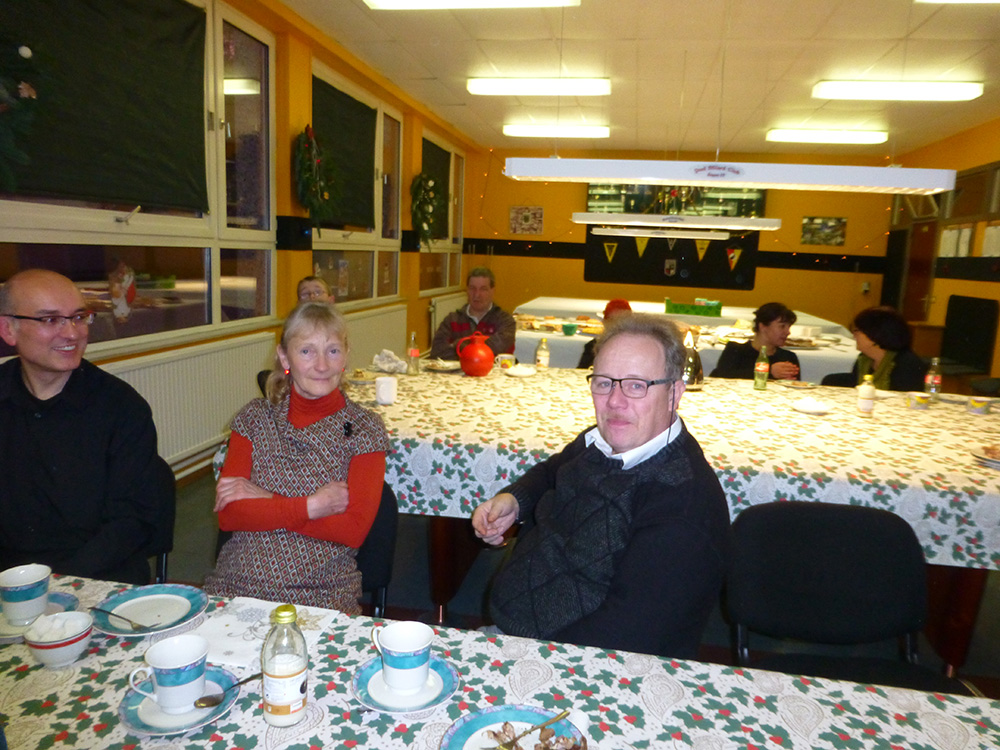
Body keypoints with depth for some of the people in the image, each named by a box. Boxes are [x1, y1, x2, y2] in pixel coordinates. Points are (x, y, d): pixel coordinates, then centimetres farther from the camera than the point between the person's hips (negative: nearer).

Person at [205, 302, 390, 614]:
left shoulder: (365, 428, -1)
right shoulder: (255, 416, 6)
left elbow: (353, 531, -9)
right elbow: (227, 514, -3)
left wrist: (264, 501, -9)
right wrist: (311, 506, -13)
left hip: (320, 595, -2)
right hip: (235, 587, 3)